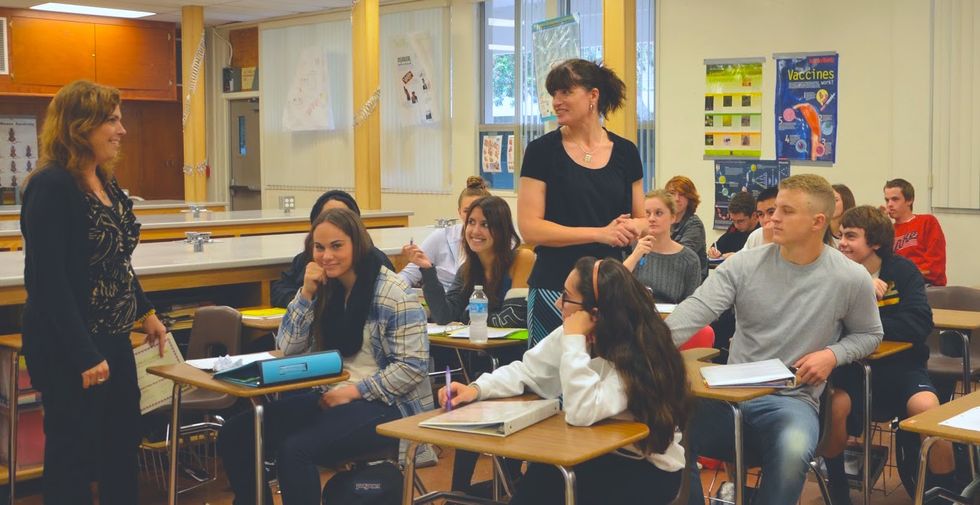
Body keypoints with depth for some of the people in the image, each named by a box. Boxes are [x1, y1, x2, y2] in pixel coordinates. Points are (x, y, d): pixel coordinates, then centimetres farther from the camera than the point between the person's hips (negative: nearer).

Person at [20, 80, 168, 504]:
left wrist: (145, 312, 20)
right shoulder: (51, 187, -19)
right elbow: (49, 281, -23)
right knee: (73, 455, 3)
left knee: (123, 445, 18)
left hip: (113, 340, 9)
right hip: (68, 349, -9)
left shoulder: (106, 184, 8)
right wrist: (83, 355, -25)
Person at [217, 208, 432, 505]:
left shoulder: (394, 294, -12)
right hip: (332, 396, 7)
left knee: (295, 450, -30)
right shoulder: (325, 290, 7)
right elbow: (287, 350, 6)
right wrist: (306, 294, -6)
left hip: (387, 405, -7)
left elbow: (413, 366, -14)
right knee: (235, 435, -8)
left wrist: (356, 391, -19)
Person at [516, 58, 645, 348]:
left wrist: (631, 228, -9)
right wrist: (601, 233, -15)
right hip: (555, 289, -3)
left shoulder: (625, 152, 8)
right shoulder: (542, 151, -2)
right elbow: (529, 228, -9)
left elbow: (642, 221, 15)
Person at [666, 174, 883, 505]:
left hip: (792, 400, -1)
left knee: (793, 450, -37)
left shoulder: (851, 279, 1)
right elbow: (697, 309, -11)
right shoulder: (744, 264, 1)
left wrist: (833, 354, -6)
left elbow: (869, 335, 16)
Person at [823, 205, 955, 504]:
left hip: (900, 365, -1)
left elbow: (919, 326, -16)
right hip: (851, 366, 1)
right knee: (834, 405, -30)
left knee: (926, 408, -30)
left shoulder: (903, 272, -3)